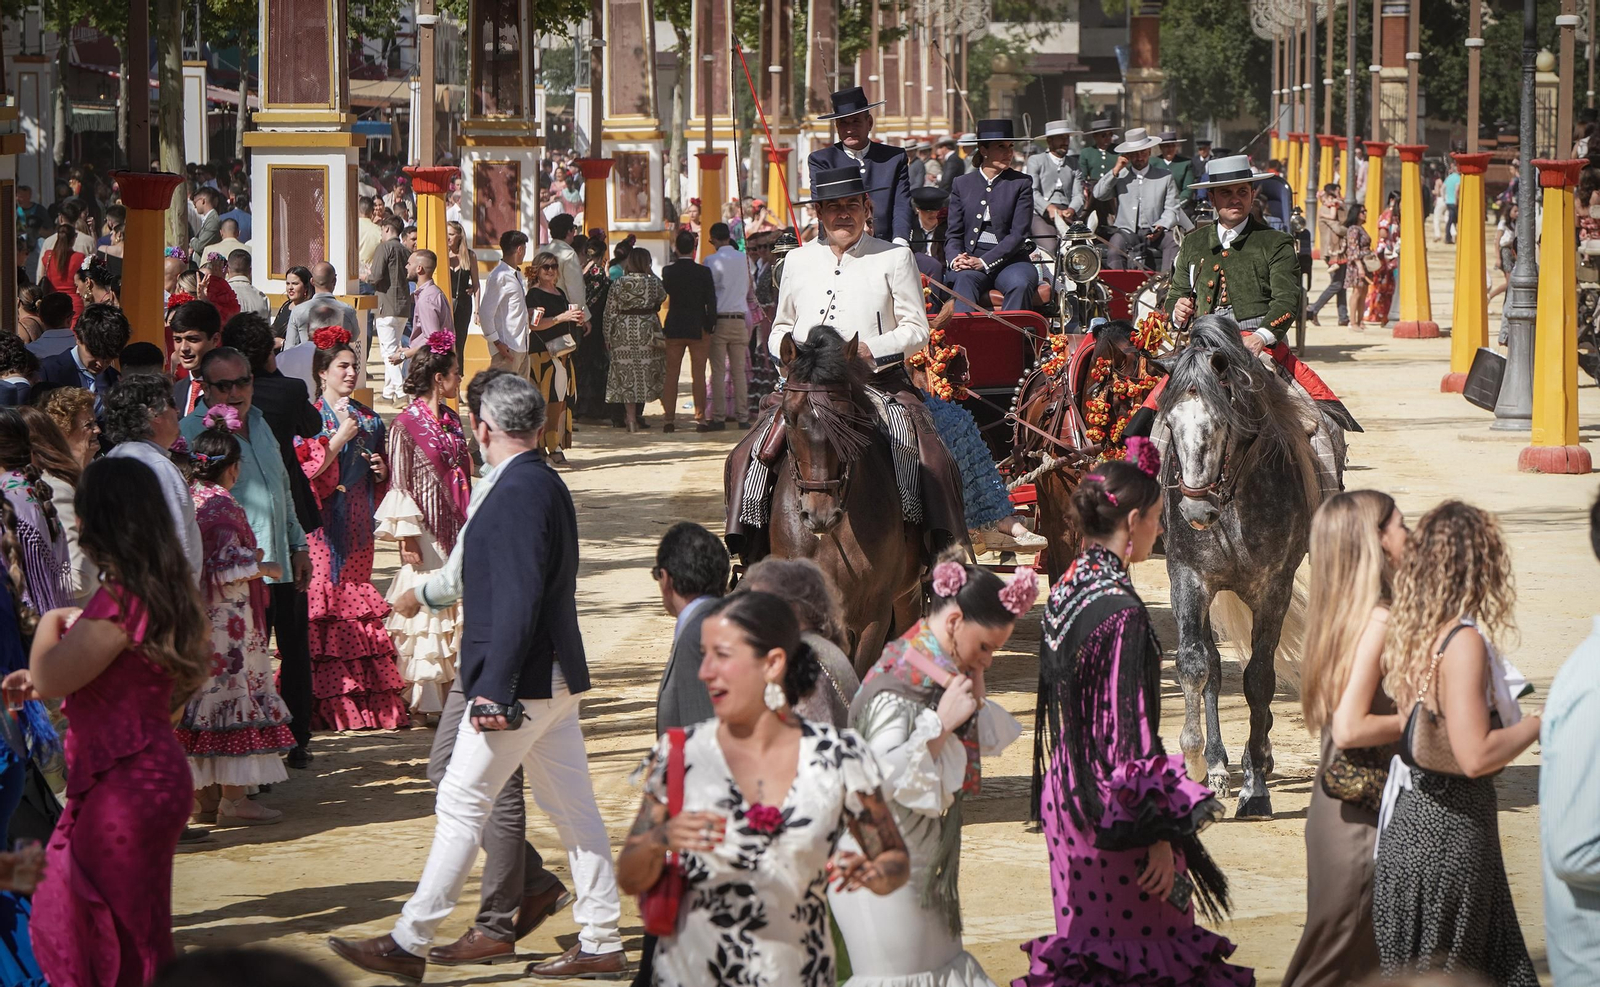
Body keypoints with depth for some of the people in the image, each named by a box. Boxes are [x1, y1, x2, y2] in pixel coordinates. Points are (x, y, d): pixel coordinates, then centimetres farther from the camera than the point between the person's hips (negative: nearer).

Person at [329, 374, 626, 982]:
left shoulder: (516, 493, -18)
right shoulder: (546, 483, 12)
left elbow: (518, 600, -24)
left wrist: (494, 689, -24)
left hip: (519, 682, -10)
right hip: (556, 678, 10)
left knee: (461, 805, -4)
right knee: (573, 808, 10)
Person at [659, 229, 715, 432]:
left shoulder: (667, 271, -3)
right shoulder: (703, 272, -9)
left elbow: (663, 296, 5)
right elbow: (711, 301, -8)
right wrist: (710, 325, 0)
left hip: (673, 328, 2)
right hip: (698, 328, -2)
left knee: (671, 374, 9)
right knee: (698, 374, 1)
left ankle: (668, 418, 9)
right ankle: (700, 418, 2)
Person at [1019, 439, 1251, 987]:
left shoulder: (1066, 592, 4)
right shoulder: (1121, 612, -22)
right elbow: (1130, 737, -22)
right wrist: (1158, 836, -18)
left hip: (1066, 794, 9)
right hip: (1113, 812, -9)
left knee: (1088, 937, 17)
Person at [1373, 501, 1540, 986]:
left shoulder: (1406, 635, 5)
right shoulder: (1463, 641, -19)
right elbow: (1475, 755, -25)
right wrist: (1537, 725, -10)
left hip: (1410, 819, 8)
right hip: (1450, 832, -8)